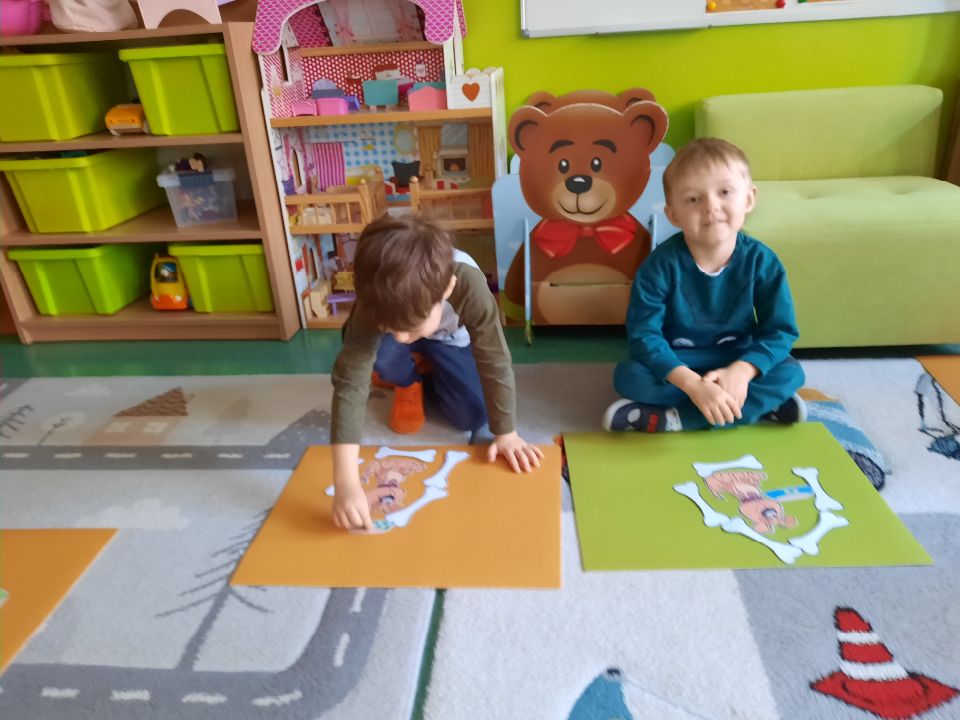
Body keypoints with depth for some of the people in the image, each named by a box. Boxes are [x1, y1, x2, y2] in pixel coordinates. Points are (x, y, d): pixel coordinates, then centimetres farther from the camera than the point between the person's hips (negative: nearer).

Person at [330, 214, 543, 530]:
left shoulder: (470, 287, -44)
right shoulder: (376, 305, -42)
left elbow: (495, 363, -34)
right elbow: (349, 383, -45)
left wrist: (506, 434, -28)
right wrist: (346, 482, -51)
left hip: (451, 339, 0)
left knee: (474, 417, -12)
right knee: (368, 346, -33)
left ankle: (430, 378, 20)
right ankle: (407, 385, 2)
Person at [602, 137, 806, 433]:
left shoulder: (761, 261, -15)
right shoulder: (661, 265, -22)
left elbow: (780, 331, -13)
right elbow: (643, 334, -25)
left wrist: (741, 371, -32)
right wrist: (692, 384, -37)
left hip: (737, 360, 2)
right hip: (676, 362, -1)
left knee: (790, 374, -24)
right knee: (628, 375, -29)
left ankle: (671, 419, -27)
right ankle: (760, 404, -22)